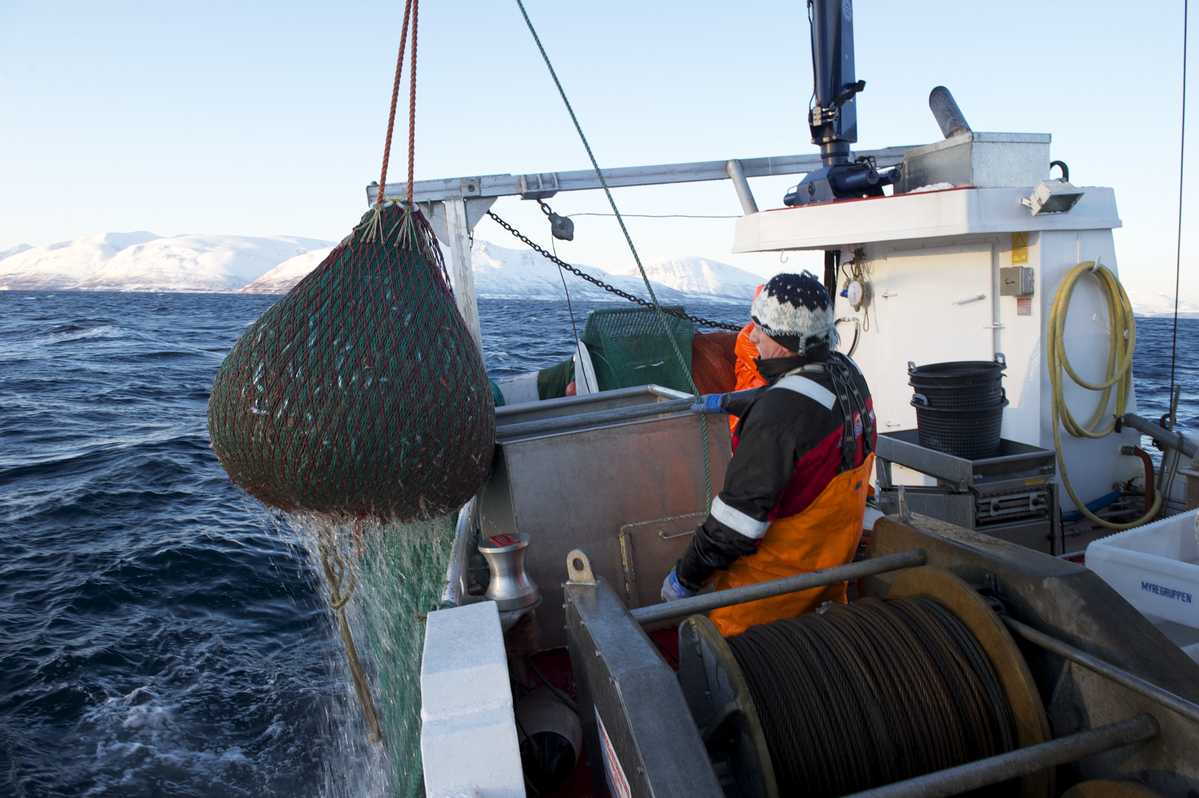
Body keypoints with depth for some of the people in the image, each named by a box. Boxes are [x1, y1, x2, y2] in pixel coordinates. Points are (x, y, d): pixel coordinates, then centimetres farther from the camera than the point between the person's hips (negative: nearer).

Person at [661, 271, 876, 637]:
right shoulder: (845, 372, -4)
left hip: (783, 568, -9)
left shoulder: (779, 414, -32)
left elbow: (740, 513, -29)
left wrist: (685, 577, -17)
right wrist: (723, 401, 33)